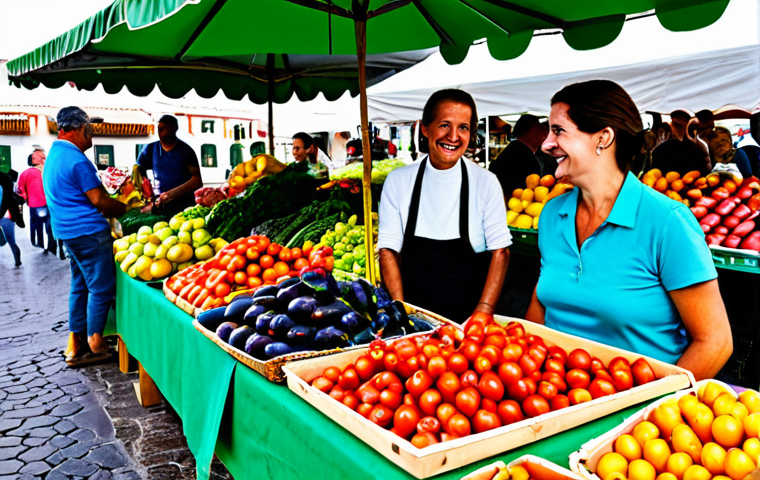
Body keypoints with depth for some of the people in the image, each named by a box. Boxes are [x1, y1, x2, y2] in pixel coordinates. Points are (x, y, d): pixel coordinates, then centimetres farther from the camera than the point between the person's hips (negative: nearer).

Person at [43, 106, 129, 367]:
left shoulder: (53, 155, 16)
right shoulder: (77, 160, -16)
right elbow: (98, 200, -16)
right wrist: (126, 208, -2)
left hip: (67, 230, 10)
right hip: (88, 231, -10)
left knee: (80, 286, 15)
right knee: (102, 287, -3)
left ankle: (75, 345, 21)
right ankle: (95, 345, 4)